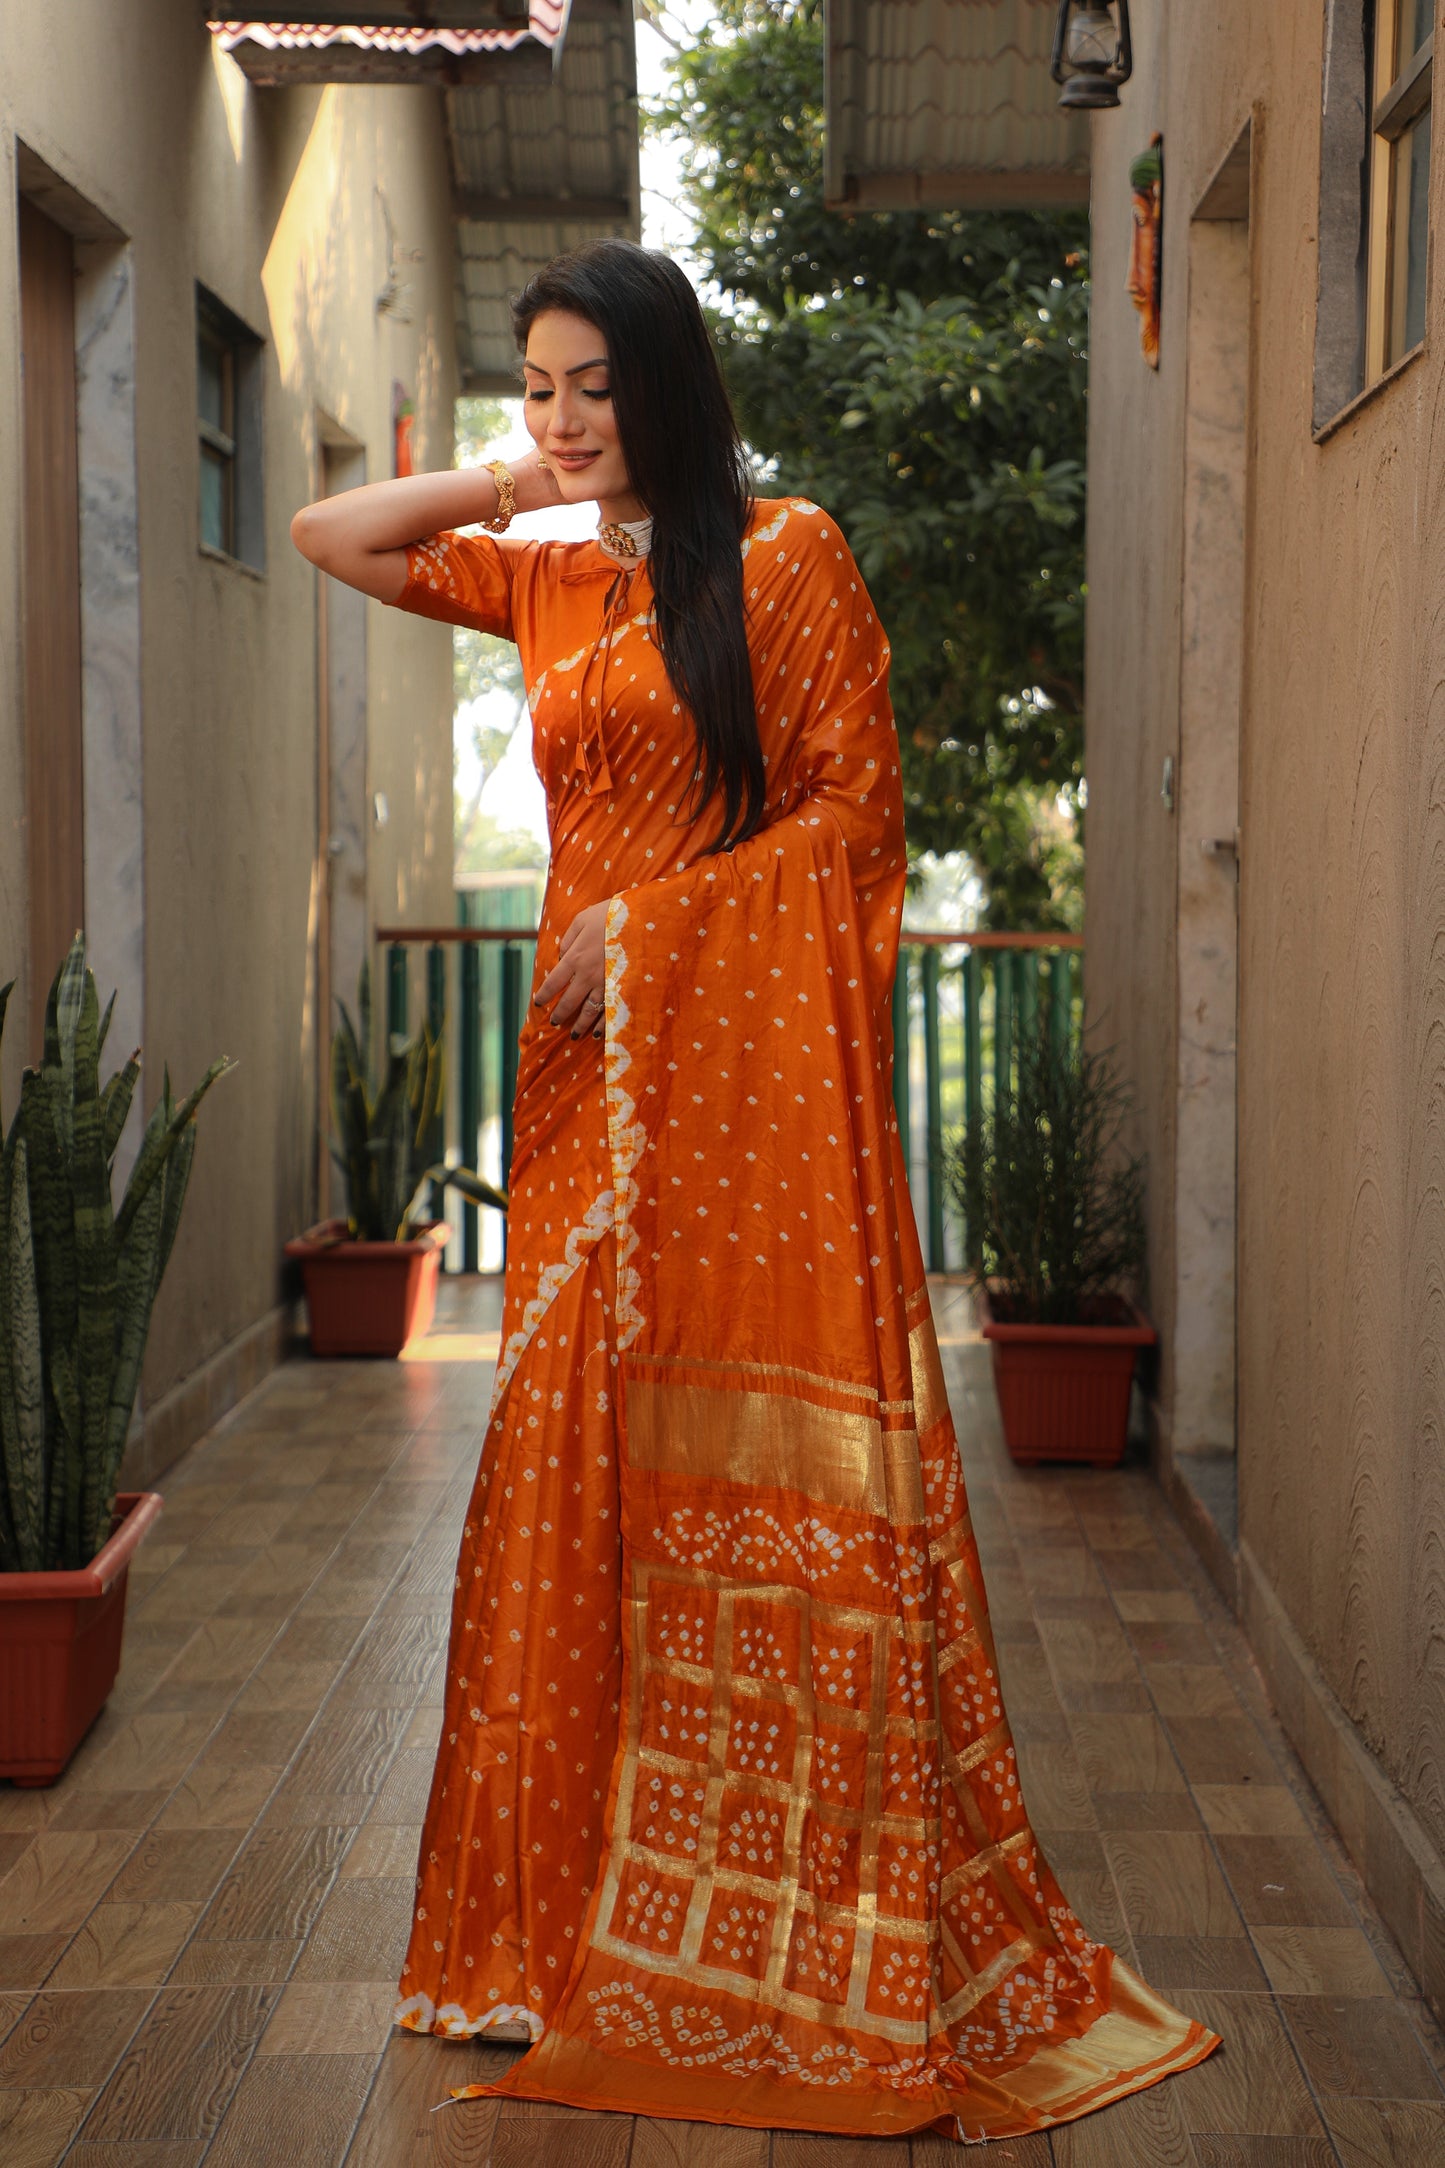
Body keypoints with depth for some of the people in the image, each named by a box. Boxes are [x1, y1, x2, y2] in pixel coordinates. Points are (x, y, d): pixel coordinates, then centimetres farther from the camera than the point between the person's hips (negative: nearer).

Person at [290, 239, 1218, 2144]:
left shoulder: (787, 557, -1)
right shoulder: (550, 581, 17)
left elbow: (853, 808, -6)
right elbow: (329, 537, 23)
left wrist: (650, 920, -11)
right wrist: (518, 483, 13)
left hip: (750, 1061, -6)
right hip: (593, 1069, 6)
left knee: (760, 1454, -6)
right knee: (578, 1449, 5)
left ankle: (843, 1948, 4)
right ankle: (589, 1921, 15)